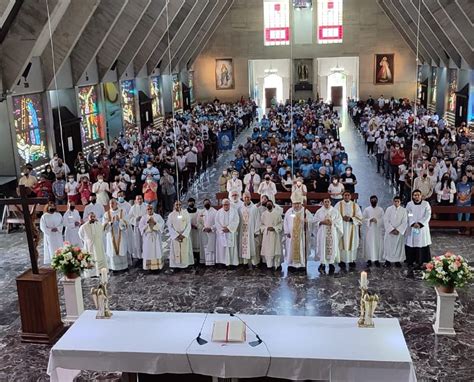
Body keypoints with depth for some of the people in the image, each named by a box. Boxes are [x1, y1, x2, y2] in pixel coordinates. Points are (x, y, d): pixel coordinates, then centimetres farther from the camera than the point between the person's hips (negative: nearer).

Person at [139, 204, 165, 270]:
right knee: (148, 251, -2)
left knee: (157, 250, 0)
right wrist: (147, 223, -15)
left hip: (156, 236, 0)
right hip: (147, 237, 0)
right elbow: (140, 226, -1)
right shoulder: (143, 217, 7)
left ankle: (158, 265, 6)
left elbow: (162, 224, -3)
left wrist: (155, 223, -15)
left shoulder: (158, 216, 5)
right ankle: (148, 266, 3)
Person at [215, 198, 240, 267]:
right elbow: (217, 222, 0)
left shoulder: (234, 211, 3)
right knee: (222, 248, -2)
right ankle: (223, 261, 2)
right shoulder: (219, 212, 7)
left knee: (232, 247, -3)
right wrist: (222, 229, -13)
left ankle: (233, 261, 0)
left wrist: (228, 228, -15)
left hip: (231, 233, -1)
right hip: (221, 233, 1)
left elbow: (235, 221, -6)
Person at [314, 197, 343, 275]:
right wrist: (322, 222, -12)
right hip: (322, 233, -1)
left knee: (332, 247, 0)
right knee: (323, 248, -4)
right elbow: (315, 221, 4)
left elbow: (339, 221, 4)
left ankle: (331, 264, 9)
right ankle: (323, 264, 4)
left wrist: (332, 222, -12)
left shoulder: (335, 211, 5)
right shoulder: (319, 211, 4)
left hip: (332, 233, 1)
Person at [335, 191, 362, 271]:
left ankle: (352, 262, 7)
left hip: (352, 229, 1)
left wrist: (350, 219, -13)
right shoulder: (338, 205, 4)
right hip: (342, 228, -1)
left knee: (352, 244, 0)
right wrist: (342, 218, -16)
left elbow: (359, 217, 3)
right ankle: (342, 262, 0)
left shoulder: (355, 205, 7)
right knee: (342, 244, -5)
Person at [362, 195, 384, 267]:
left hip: (378, 230, 1)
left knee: (378, 244, -1)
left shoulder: (380, 209, 7)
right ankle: (369, 259, 3)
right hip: (369, 230, -1)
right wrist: (370, 220, -15)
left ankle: (377, 259, 6)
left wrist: (377, 220, -15)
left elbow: (383, 220, 1)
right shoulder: (366, 209, 5)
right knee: (369, 244, -3)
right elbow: (363, 219, 0)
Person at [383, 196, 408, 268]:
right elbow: (386, 221, -5)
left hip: (400, 232, 0)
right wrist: (392, 229, -13)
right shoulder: (389, 209, -2)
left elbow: (405, 222, -3)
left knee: (399, 247, 4)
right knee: (388, 246, 2)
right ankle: (388, 261, 10)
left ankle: (397, 261, 13)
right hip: (390, 231, 0)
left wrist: (398, 230, -13)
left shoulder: (403, 210, -1)